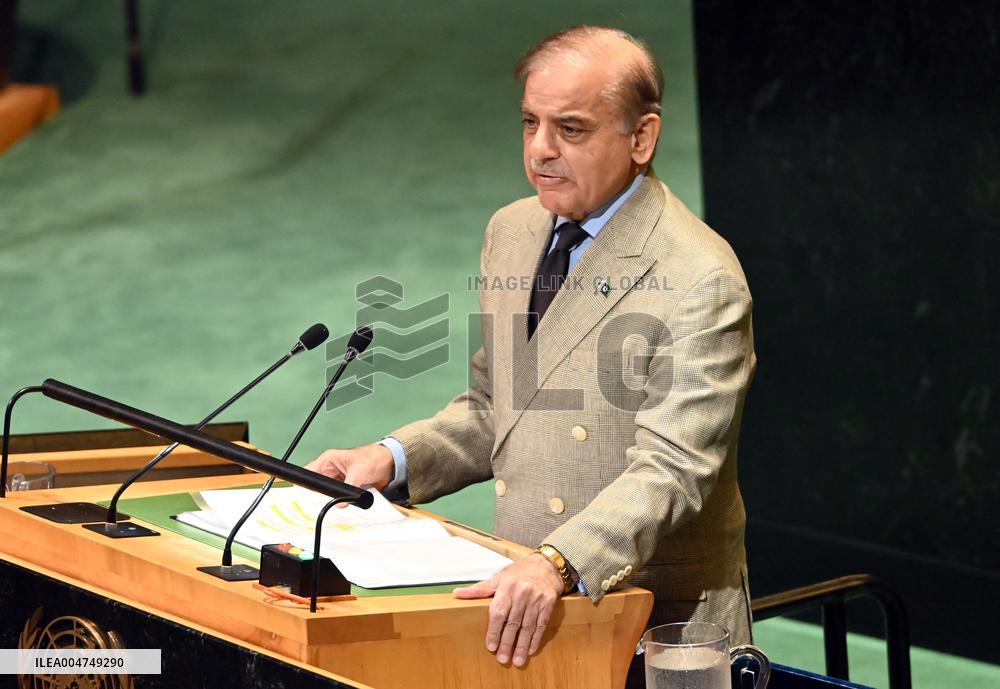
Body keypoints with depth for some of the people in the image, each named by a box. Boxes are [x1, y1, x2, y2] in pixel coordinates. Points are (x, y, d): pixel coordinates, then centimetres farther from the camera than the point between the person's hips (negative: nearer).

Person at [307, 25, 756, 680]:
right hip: (525, 602, 7)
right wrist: (392, 457, 6)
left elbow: (670, 471, -21)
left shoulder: (700, 281, -13)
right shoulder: (511, 233, 11)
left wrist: (558, 565, -34)